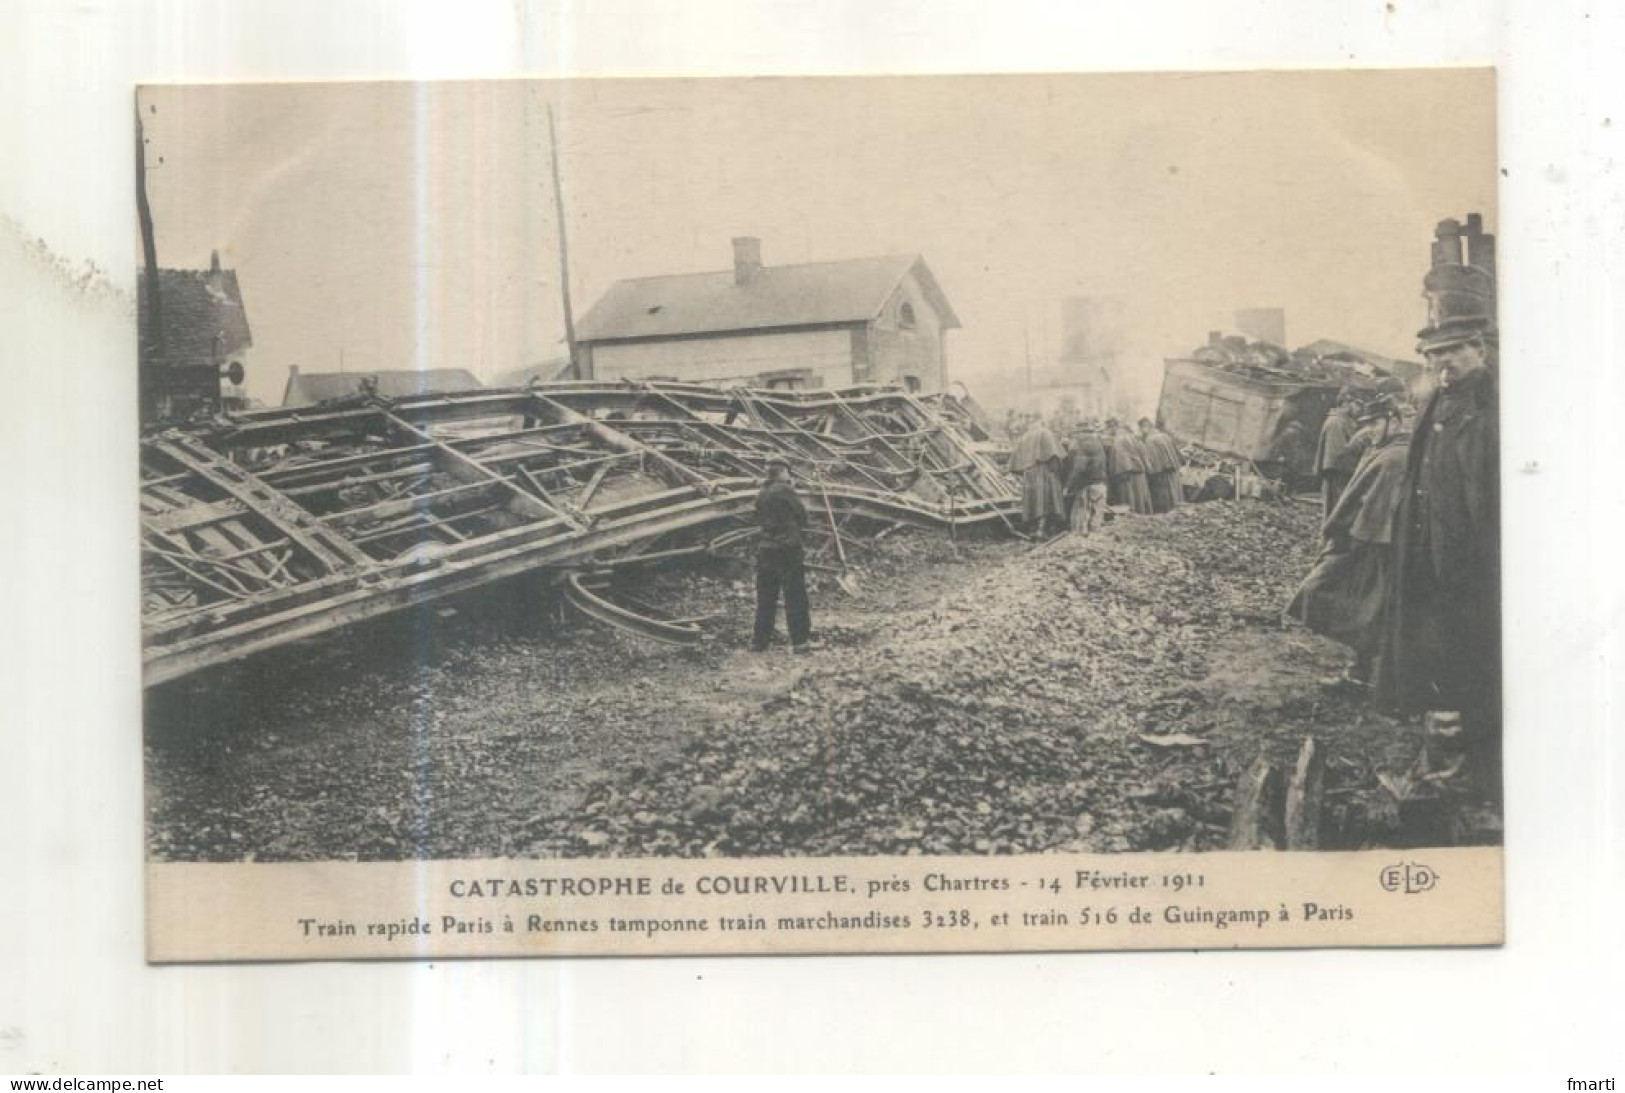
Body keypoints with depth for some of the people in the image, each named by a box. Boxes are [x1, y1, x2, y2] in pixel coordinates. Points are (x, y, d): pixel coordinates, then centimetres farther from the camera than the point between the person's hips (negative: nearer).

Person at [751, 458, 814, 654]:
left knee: (766, 597, 11)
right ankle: (800, 641, -4)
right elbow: (802, 516, -5)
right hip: (788, 547, -6)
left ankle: (760, 640, 13)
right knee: (795, 596, -2)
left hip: (765, 548, 6)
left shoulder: (761, 494, 9)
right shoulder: (785, 490, -10)